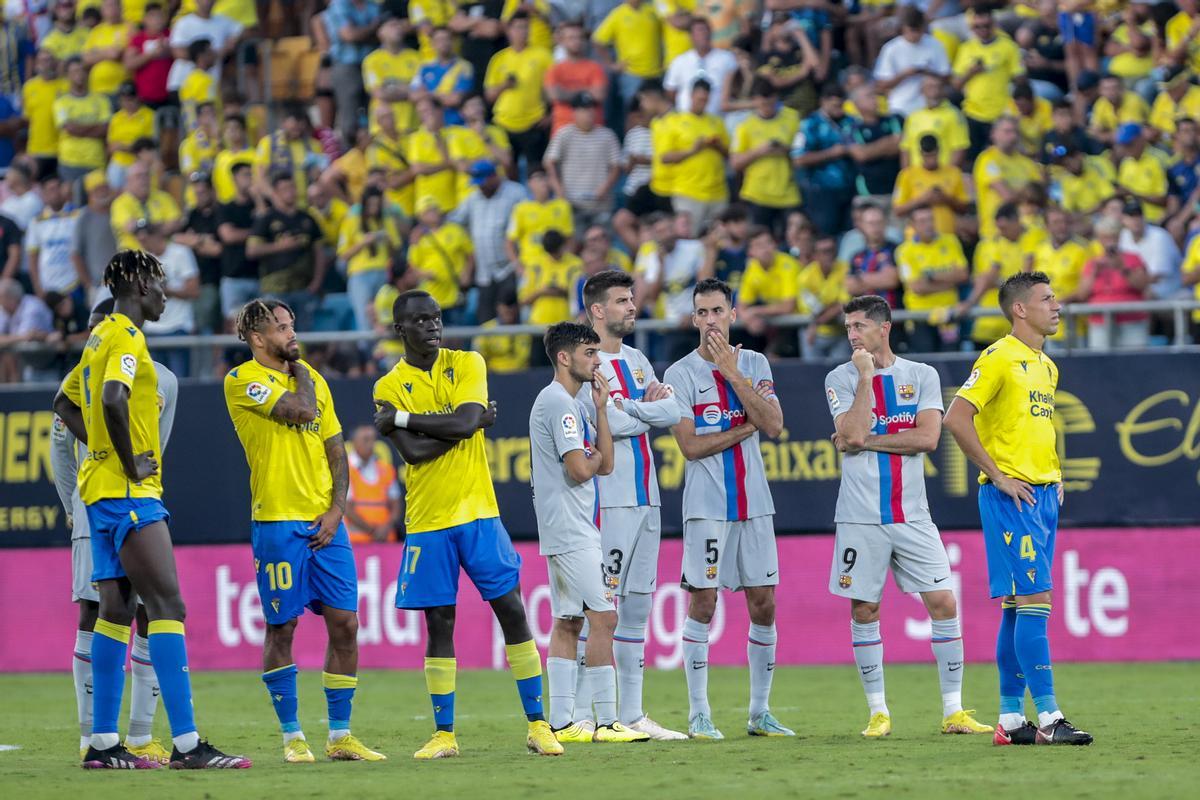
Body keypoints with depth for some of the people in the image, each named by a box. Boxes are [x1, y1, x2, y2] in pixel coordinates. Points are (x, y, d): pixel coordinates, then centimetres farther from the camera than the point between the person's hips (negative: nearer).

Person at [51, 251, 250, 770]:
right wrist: (130, 462, -18)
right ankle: (186, 743, -20)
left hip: (102, 489, 10)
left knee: (116, 610, 10)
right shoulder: (126, 338, -12)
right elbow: (113, 399, -29)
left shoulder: (101, 338, 18)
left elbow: (65, 402, 29)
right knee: (167, 605, -13)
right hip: (129, 493, -10)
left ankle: (103, 743, 9)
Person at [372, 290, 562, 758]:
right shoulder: (388, 388, 0)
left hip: (478, 512, 1)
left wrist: (403, 418, -12)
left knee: (512, 611, -2)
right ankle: (444, 734, 9)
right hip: (428, 521, -1)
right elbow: (412, 452, -14)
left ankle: (537, 725, 4)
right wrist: (474, 423, -10)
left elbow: (465, 421, -15)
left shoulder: (467, 365, 2)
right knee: (439, 624, 2)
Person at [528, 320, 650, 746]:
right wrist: (593, 457, 1)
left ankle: (560, 723, 8)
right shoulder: (559, 403, -14)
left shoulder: (573, 404, 18)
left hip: (564, 534, 10)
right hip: (571, 531, -10)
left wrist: (601, 408, 6)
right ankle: (606, 722, -12)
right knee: (602, 617, -11)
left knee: (568, 622, 8)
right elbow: (580, 470, -21)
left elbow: (606, 464, 12)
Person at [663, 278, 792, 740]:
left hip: (754, 505, 4)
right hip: (707, 506, -4)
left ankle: (760, 712, 12)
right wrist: (747, 428, -6)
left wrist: (733, 374, -9)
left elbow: (773, 426, -5)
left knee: (763, 604, 3)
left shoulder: (754, 365, 8)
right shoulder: (681, 373, -2)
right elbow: (690, 445, -10)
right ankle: (698, 714, 1)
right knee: (703, 602, -5)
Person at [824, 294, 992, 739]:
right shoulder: (842, 379, 2)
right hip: (861, 516, -1)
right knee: (864, 611, 1)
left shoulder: (922, 376, 5)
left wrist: (866, 441, -10)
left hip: (912, 515, 1)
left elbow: (927, 437, -8)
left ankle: (953, 711, 3)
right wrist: (866, 376, -11)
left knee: (943, 604, -4)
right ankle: (878, 712, 12)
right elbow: (853, 435, -14)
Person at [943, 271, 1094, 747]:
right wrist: (998, 476, -15)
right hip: (1012, 495, -9)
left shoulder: (1047, 367, 17)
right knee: (1034, 601, -12)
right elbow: (956, 418, -16)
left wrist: (1055, 476, 15)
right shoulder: (999, 359, -10)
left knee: (1018, 608, 9)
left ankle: (1011, 718, 11)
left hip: (1043, 494, 9)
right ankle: (1048, 719, -15)